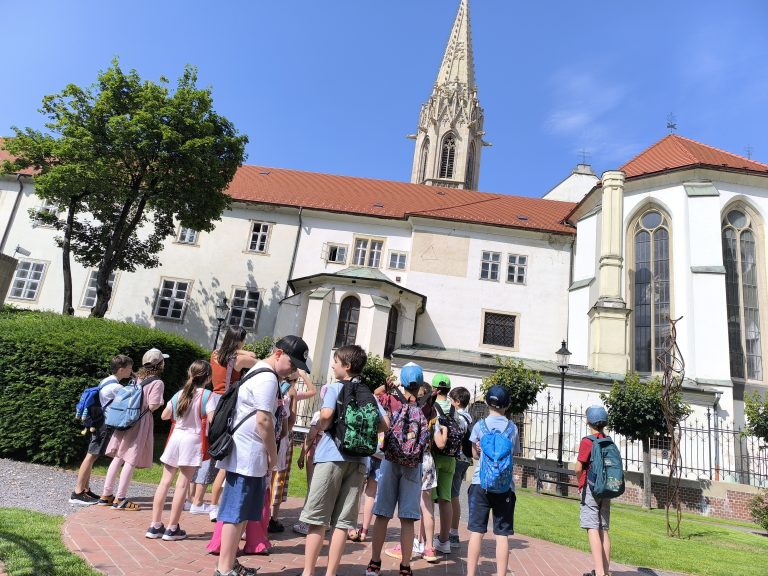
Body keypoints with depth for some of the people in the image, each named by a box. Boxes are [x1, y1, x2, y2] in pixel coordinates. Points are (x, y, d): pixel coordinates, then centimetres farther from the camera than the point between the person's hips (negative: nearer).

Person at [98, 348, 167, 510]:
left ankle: (106, 495, 22)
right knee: (131, 460, -1)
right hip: (141, 422, -8)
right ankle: (120, 498, 3)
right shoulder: (157, 383, -12)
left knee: (118, 457, 14)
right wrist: (161, 402, 3)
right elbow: (152, 406, -17)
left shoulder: (138, 378, 11)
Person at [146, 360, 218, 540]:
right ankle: (172, 528, 7)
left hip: (176, 437, 5)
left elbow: (164, 416, 17)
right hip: (193, 440, -5)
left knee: (165, 481, 11)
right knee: (182, 484, 1)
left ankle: (155, 525, 17)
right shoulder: (208, 396, -10)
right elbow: (211, 420, -19)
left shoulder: (179, 394, 8)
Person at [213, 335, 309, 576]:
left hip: (247, 455, 10)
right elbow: (263, 420, -20)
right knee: (236, 513, -2)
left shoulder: (260, 371, 16)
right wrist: (273, 454, -9)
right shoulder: (268, 378, -17)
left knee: (241, 513, 15)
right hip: (248, 456, -10)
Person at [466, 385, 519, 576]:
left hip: (481, 483, 0)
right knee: (502, 534, 5)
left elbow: (476, 454, 11)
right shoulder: (512, 428, 4)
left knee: (476, 531, 5)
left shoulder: (480, 425, 2)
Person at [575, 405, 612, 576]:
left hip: (591, 487, -7)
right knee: (603, 530, 12)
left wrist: (580, 481, 6)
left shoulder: (587, 441, -12)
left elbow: (578, 468, -12)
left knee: (593, 530, -7)